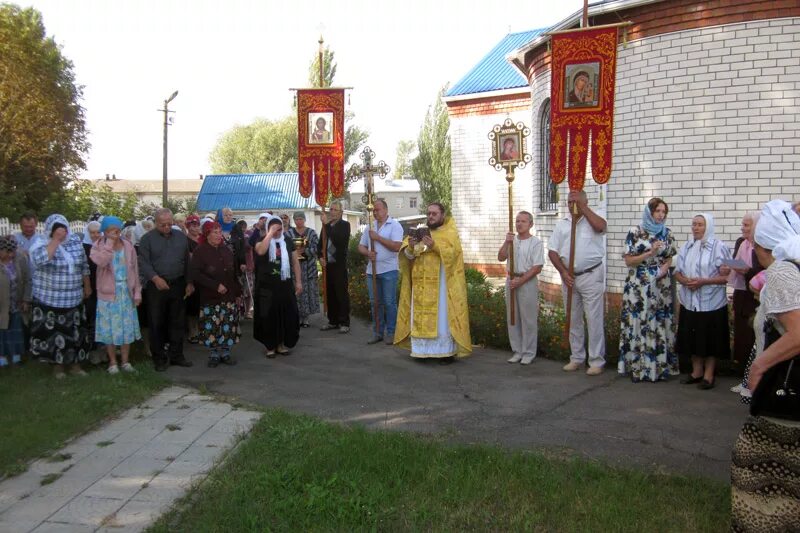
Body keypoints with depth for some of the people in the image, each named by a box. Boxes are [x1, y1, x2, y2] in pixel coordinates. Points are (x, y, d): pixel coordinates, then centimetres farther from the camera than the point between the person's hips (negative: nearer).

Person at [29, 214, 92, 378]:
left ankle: (74, 363, 24)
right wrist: (56, 240, -26)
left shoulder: (76, 241, 3)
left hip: (74, 298, 3)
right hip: (50, 299, -3)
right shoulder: (41, 243, -8)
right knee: (53, 332, 6)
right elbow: (41, 260, -31)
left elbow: (84, 266, 11)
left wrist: (87, 286, 11)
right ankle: (57, 364, 22)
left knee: (74, 331, 11)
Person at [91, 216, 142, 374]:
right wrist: (110, 242, -22)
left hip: (126, 293, 2)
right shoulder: (98, 246, -5)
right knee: (109, 329, 4)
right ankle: (112, 362, 16)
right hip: (108, 294, -2)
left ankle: (125, 361, 19)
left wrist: (137, 292, 2)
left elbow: (135, 270, 5)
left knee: (127, 328, 8)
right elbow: (101, 262, -28)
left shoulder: (128, 246, 3)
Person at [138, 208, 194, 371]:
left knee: (178, 322, 8)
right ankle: (159, 358, 12)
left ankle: (176, 355, 19)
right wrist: (155, 278, -24)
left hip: (178, 285, 3)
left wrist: (189, 283, 6)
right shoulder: (147, 238, -1)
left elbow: (187, 261, 11)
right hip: (156, 286, -3)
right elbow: (143, 262, -10)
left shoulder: (181, 236, 10)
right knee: (156, 323, 3)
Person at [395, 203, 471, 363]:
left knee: (442, 317, -5)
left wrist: (435, 246, -27)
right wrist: (410, 247, -14)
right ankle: (423, 349, 10)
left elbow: (452, 252, -14)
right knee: (421, 317, 3)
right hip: (422, 285, 5)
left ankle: (447, 351, 0)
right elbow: (408, 256, 8)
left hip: (441, 284, -5)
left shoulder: (450, 232, 3)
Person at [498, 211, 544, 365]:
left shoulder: (535, 243, -7)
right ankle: (517, 351, 19)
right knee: (512, 318, 9)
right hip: (511, 281, 6)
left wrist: (520, 281, -16)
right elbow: (501, 257, 1)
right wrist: (506, 243, -14)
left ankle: (529, 353, 8)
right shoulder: (511, 240, 10)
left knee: (528, 319, -1)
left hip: (528, 282, -6)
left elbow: (537, 267, -11)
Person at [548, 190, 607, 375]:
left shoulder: (595, 215, 0)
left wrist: (582, 206, -22)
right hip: (568, 276, 4)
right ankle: (576, 358, 22)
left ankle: (596, 361, 5)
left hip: (591, 275, -4)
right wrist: (563, 272, -5)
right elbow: (552, 251, 7)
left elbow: (600, 226, -25)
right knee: (573, 320, 11)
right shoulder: (562, 223, 10)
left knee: (594, 320, -3)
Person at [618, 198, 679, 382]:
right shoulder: (635, 232, -3)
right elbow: (628, 261, -4)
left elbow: (669, 258, 15)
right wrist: (650, 253, -15)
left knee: (660, 324, 4)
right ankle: (638, 367, 6)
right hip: (639, 286, -3)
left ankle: (660, 366, 13)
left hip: (661, 285, 3)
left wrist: (665, 267, -6)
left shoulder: (667, 233, 8)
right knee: (638, 323, -2)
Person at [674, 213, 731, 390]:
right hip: (690, 302, 5)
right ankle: (697, 371, 24)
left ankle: (708, 375, 13)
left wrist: (703, 281, -20)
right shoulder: (686, 247, 9)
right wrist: (685, 281, -11)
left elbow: (727, 276, -10)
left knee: (710, 340, 2)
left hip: (712, 302, -5)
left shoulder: (719, 247, -8)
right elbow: (677, 272, 11)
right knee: (692, 338, 11)